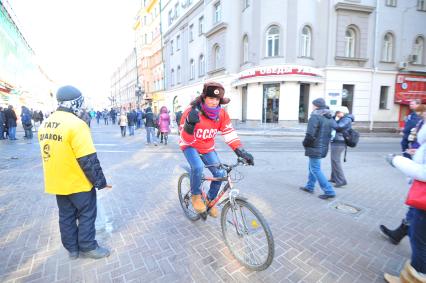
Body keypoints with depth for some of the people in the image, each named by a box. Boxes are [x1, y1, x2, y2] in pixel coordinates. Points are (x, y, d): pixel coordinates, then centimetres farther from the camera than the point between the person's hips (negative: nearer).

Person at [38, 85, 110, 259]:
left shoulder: (45, 124, 5)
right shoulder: (75, 124, -22)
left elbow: (50, 153, 14)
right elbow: (88, 159, -24)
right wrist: (100, 181, -16)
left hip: (57, 182, 8)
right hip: (78, 182, -8)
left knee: (66, 216, 19)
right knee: (87, 214, 10)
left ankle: (72, 249, 34)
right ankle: (88, 247, 24)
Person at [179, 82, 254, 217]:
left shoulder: (221, 114, -15)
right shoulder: (192, 111, -25)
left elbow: (229, 133, -15)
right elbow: (186, 139, -26)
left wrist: (241, 151, -25)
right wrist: (190, 123, -45)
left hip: (207, 148, 4)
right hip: (190, 146, -4)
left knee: (220, 174, -7)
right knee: (198, 167, -32)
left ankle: (210, 200, 20)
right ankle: (196, 195, -2)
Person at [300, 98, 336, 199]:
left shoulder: (315, 117, -18)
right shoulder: (330, 118, 9)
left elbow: (310, 135, -24)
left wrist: (305, 143, -6)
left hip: (315, 148, -9)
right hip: (323, 147, 9)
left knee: (316, 170, 1)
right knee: (312, 167, 20)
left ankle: (329, 191, 3)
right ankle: (310, 187, 31)